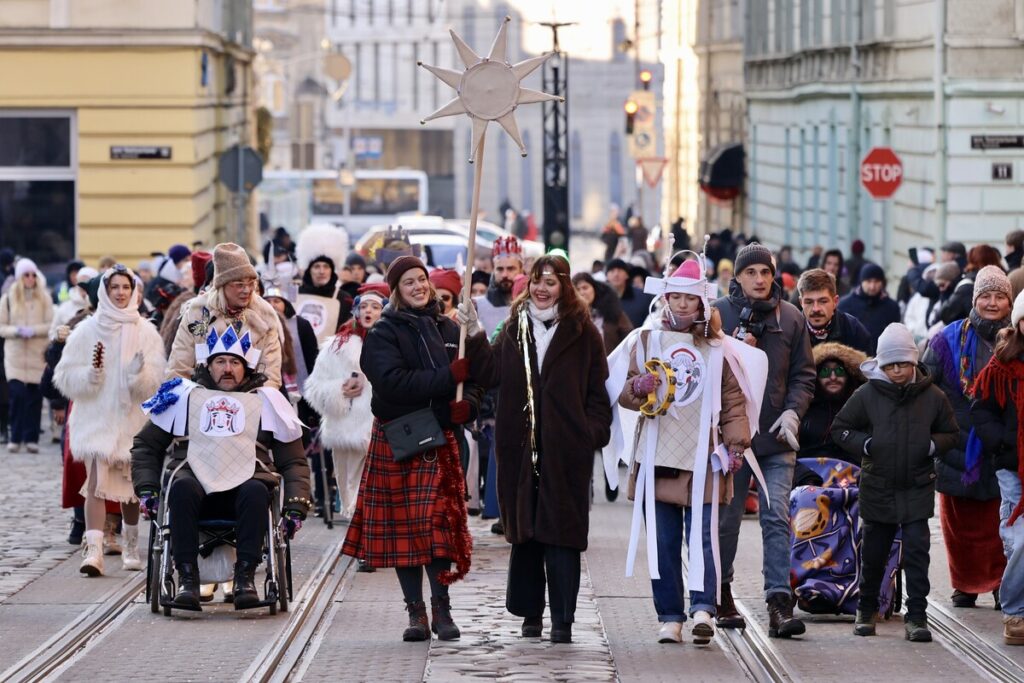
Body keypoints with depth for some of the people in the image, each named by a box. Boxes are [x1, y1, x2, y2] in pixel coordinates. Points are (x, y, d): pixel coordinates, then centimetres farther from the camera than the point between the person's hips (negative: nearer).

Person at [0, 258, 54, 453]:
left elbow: (52, 325, 1)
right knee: (17, 394, -11)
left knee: (35, 397, -1)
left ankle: (31, 438, 6)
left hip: (38, 354, 1)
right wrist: (16, 331, -14)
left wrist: (34, 330, -16)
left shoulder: (44, 298, 5)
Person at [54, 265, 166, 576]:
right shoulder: (87, 330, 1)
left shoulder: (146, 332, 2)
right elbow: (66, 376, 0)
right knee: (96, 480, -15)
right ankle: (93, 550, -23)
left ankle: (131, 547, 30)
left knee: (130, 485, 12)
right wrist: (91, 374, -18)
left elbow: (156, 380, -2)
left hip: (132, 417, 1)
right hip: (95, 415, -1)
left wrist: (139, 373, -22)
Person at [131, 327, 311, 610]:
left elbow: (293, 460, 21)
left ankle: (245, 577, -36)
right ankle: (187, 578, -37)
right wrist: (146, 489, 9)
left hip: (245, 483, 0)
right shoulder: (184, 396, 20)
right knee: (182, 488, -36)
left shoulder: (265, 401, 20)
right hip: (196, 479, 0)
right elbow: (146, 445, 25)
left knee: (256, 491, -36)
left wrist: (295, 504, 6)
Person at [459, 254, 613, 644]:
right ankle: (530, 613, 18)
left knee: (561, 533, -4)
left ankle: (562, 620, -1)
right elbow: (491, 374, 6)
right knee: (523, 530, 8)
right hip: (520, 447, 4)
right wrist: (475, 335, -2)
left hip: (565, 448, -4)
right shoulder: (515, 328, 12)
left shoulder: (581, 332, 1)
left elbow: (597, 390, 0)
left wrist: (594, 433, -8)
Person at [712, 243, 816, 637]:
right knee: (727, 518, 9)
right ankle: (721, 595, 26)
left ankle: (779, 603, -13)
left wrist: (793, 412, -7)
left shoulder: (791, 318, 7)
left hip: (777, 439, 0)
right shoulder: (719, 314, 2)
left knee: (777, 517, -9)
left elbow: (803, 375, 8)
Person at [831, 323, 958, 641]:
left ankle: (916, 616, -4)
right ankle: (866, 611, 28)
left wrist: (932, 445, -9)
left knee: (917, 550, -8)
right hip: (877, 487, 1)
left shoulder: (932, 396, 0)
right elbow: (840, 428, 6)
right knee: (873, 552, 10)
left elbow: (950, 434, 11)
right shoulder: (867, 394, -3)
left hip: (917, 488, 0)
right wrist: (864, 445, -10)